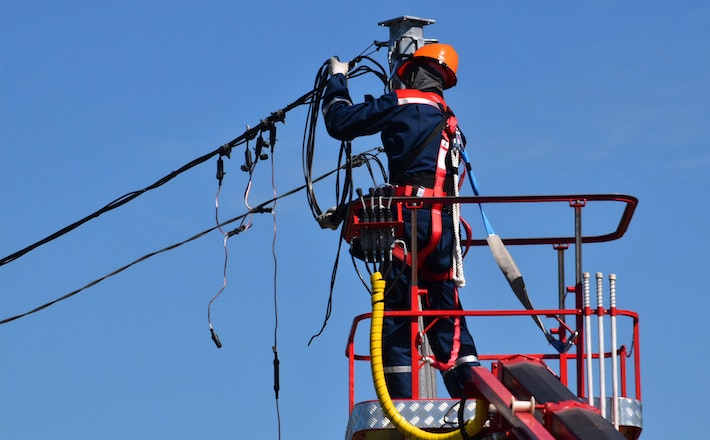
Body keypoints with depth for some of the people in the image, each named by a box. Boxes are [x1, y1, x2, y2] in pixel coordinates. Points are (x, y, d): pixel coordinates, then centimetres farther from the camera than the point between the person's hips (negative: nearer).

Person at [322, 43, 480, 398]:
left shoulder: (402, 103, 0)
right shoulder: (446, 119, 22)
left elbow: (340, 123, 2)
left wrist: (337, 80, 19)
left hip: (412, 219, -7)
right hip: (444, 223, 7)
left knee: (396, 320, -5)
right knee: (446, 320, 10)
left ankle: (403, 406, -11)